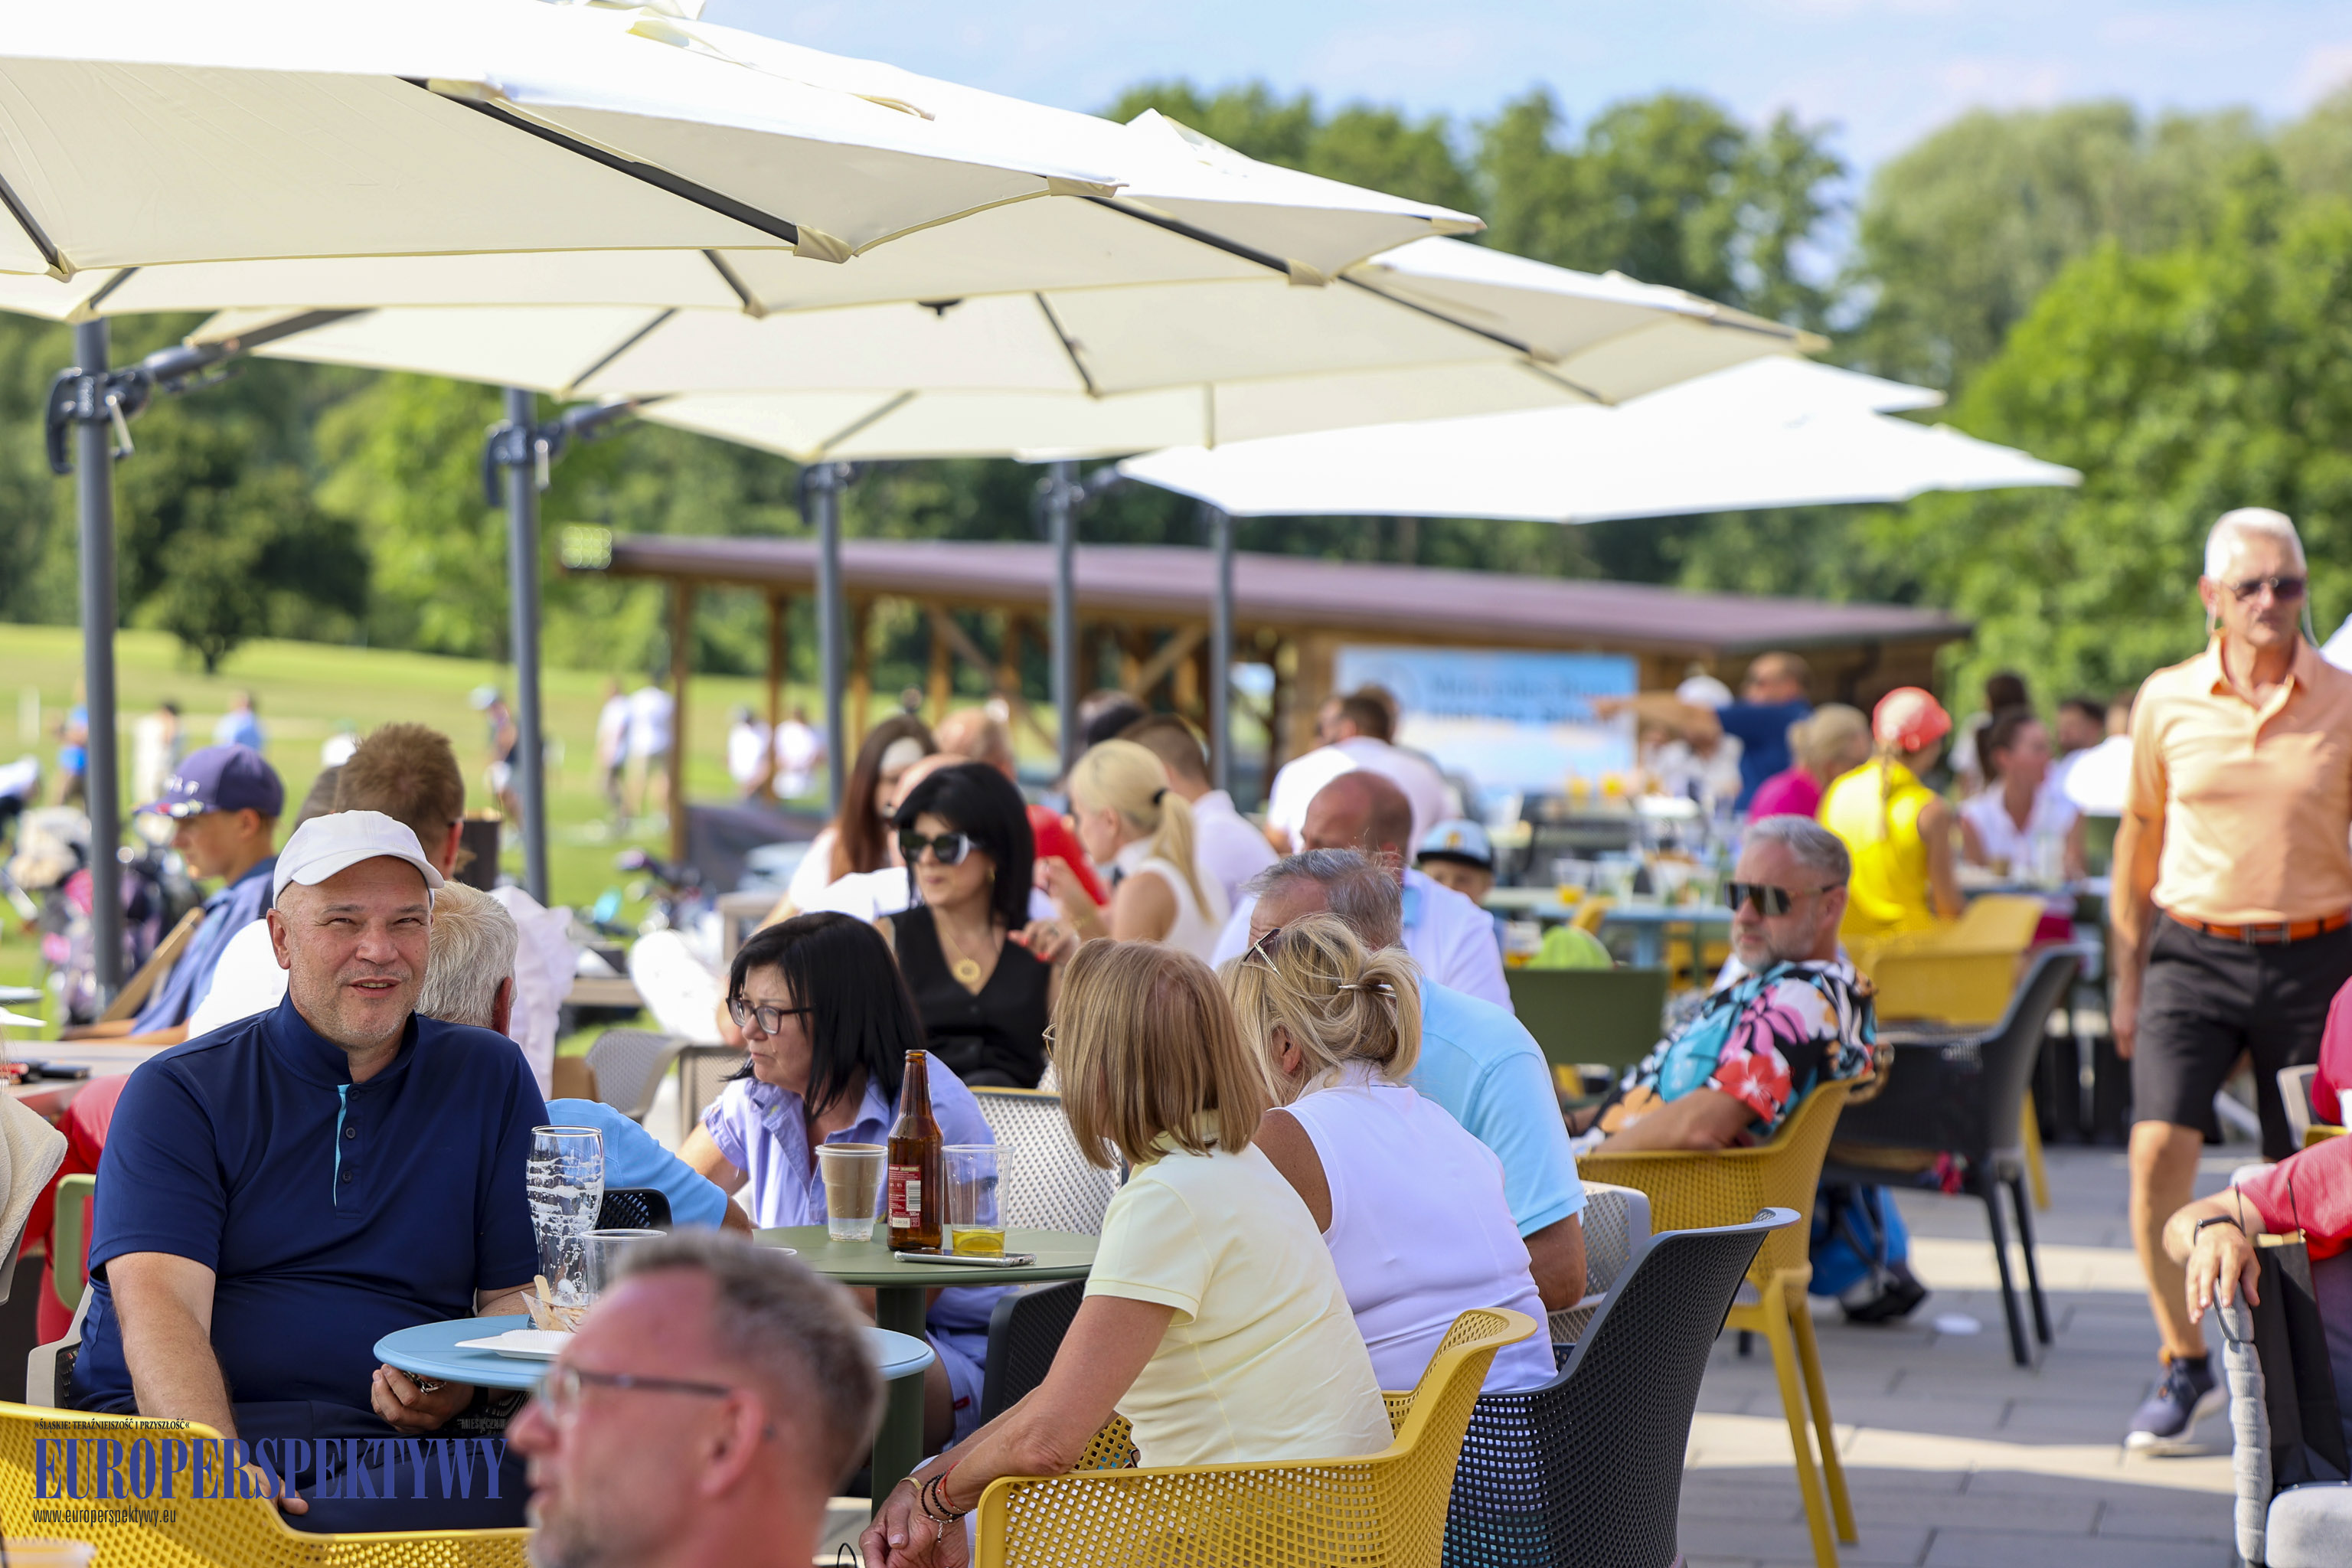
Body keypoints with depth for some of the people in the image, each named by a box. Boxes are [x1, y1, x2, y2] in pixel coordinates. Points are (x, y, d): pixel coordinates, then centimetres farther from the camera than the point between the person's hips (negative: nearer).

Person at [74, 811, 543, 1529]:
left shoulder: (489, 1079, 17)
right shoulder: (178, 1093, 8)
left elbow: (521, 1299, 15)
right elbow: (157, 1308, -7)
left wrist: (465, 1383, -10)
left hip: (393, 1443, 3)